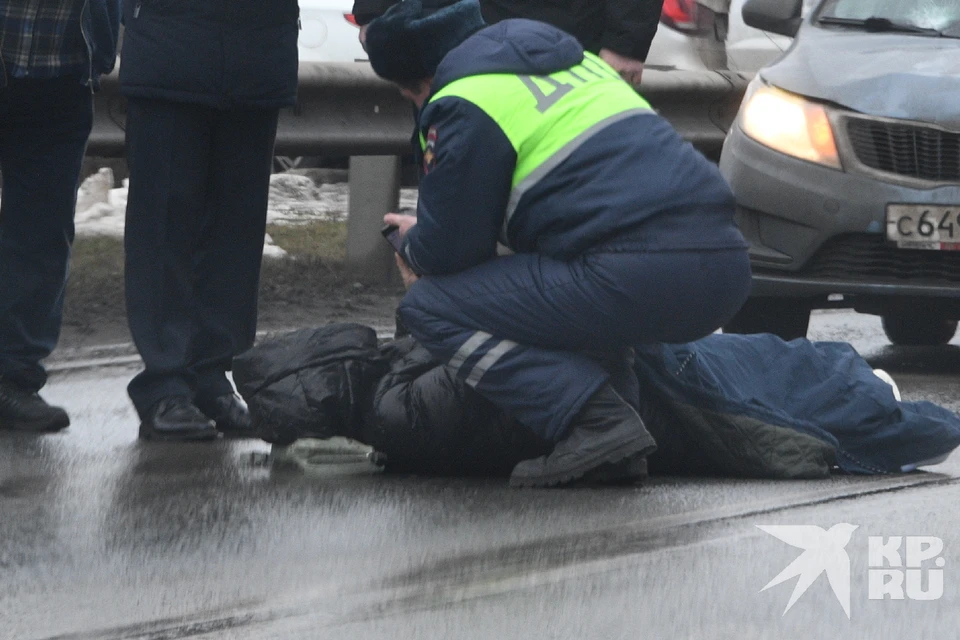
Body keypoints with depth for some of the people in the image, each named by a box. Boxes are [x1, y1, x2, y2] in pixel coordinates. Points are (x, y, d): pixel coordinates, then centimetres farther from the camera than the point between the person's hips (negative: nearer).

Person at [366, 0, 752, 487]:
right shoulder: (570, 58, 28)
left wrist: (414, 246, 26)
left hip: (639, 279, -9)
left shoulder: (463, 106, 0)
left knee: (429, 308, 2)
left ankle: (599, 421, -13)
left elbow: (451, 247, 1)